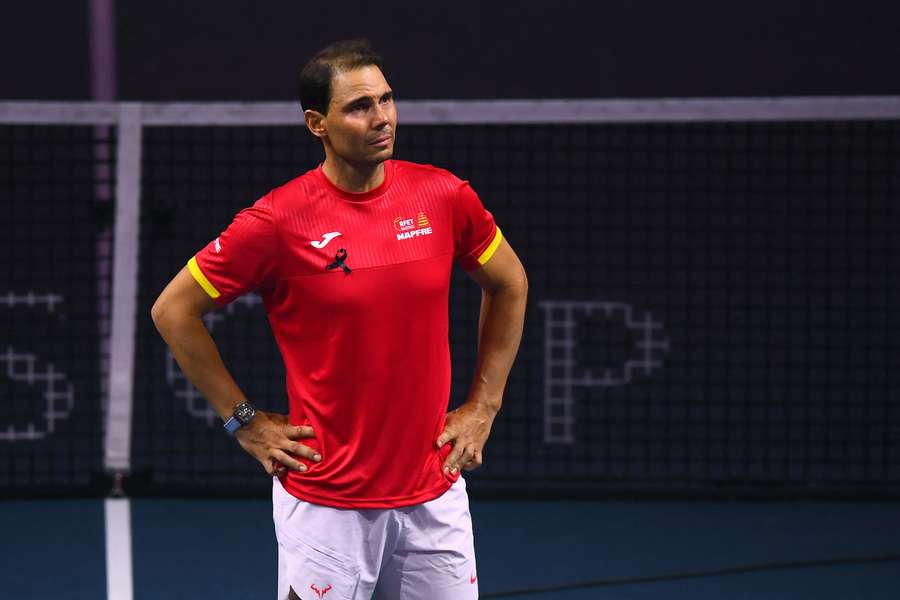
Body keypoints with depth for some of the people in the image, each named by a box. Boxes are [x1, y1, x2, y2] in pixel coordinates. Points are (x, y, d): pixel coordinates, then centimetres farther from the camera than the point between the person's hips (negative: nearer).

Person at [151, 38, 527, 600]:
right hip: (326, 505, -3)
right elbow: (173, 310, -2)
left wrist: (483, 406, 10)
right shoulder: (278, 221, -11)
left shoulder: (444, 196, -1)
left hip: (435, 495, 3)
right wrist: (245, 421, -2)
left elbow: (509, 283, 16)